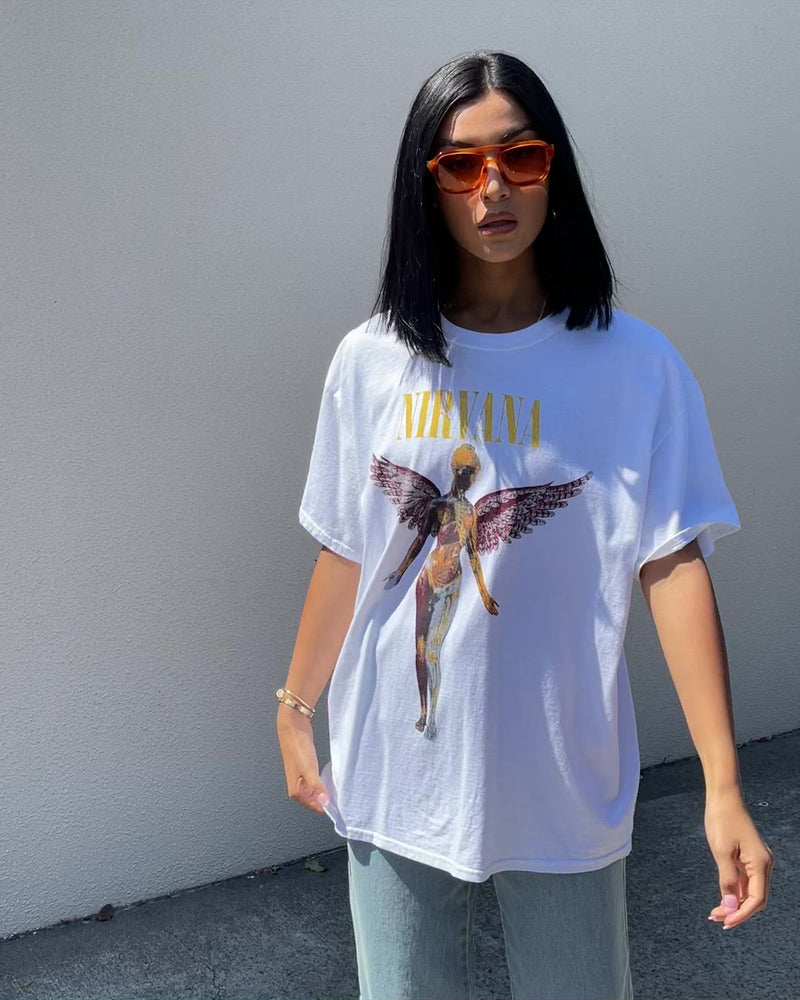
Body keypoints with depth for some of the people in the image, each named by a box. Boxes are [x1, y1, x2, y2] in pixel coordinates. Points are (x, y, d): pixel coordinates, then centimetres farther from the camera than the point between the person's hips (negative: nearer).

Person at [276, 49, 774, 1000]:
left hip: (563, 779, -1)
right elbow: (345, 555, 4)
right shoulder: (370, 361, -3)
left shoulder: (636, 365, -9)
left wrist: (723, 784, -14)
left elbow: (673, 564, -11)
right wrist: (296, 709, 9)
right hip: (394, 773, 2)